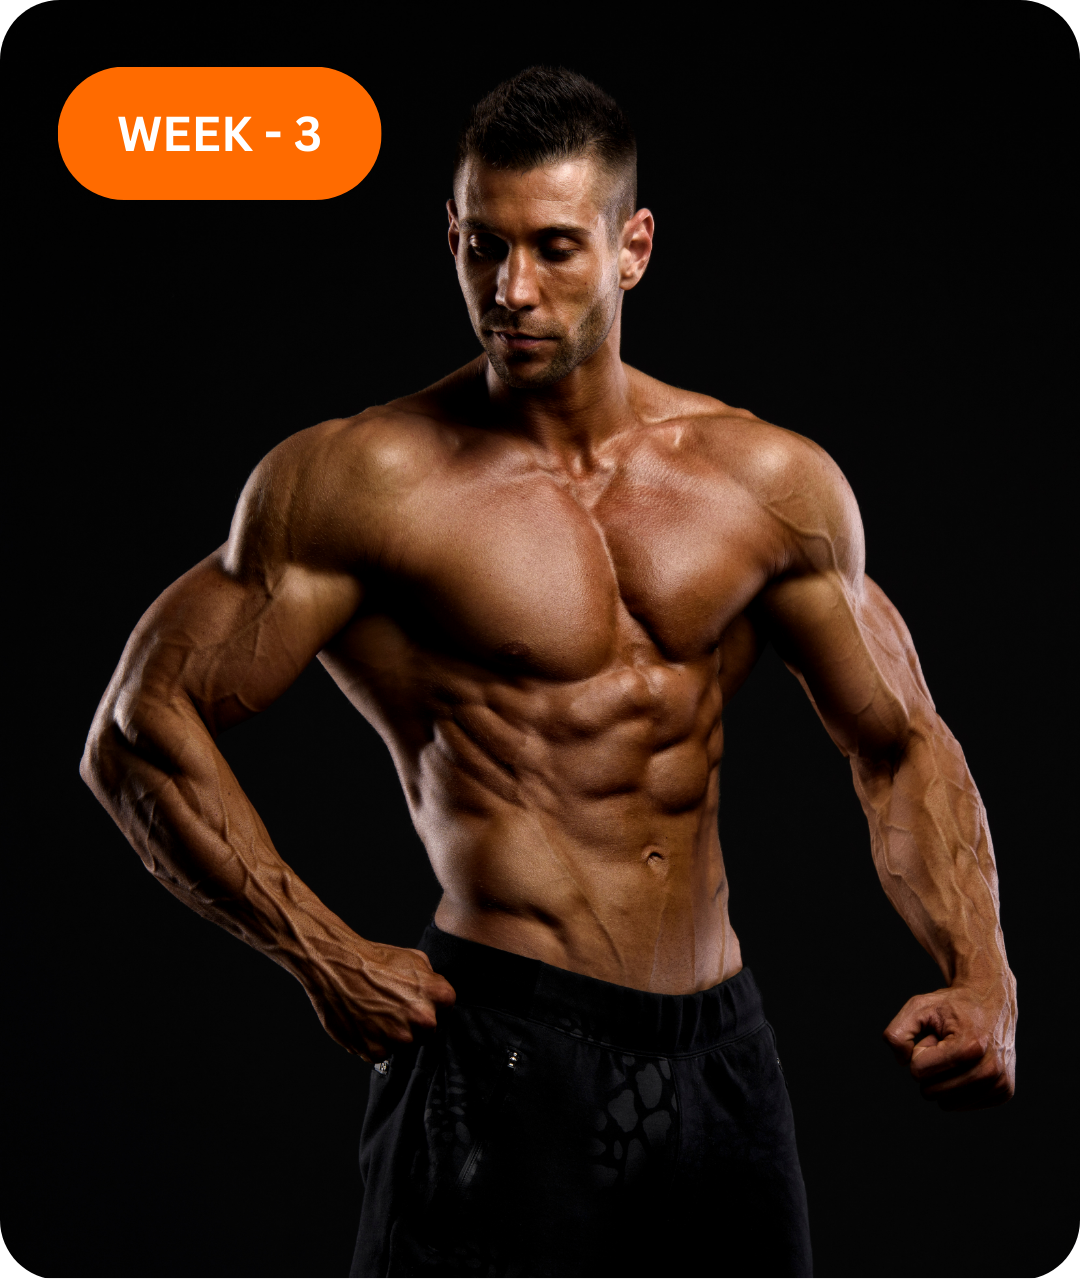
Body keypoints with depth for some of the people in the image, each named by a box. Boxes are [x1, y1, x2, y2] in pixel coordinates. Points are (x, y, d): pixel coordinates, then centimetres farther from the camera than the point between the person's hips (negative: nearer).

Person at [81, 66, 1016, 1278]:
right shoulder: (363, 481, -7)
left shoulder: (770, 482, 5)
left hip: (722, 1049, 5)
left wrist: (982, 982, 0)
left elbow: (901, 744, 13)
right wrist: (328, 962, -9)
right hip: (504, 1053, -4)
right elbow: (138, 731, -6)